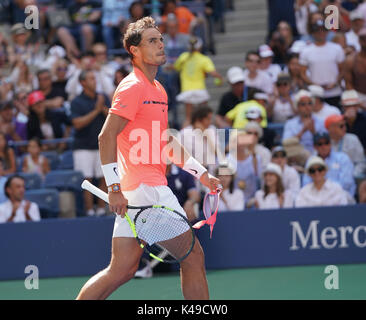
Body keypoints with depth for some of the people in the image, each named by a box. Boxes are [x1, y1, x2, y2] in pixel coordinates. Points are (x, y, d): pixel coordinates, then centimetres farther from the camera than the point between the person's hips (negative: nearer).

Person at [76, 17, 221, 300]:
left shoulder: (158, 90, 20)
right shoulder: (133, 87, -9)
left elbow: (166, 141, 28)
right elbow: (107, 137, -16)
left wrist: (202, 173, 24)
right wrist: (114, 187, -21)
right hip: (147, 188, -9)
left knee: (122, 270, 7)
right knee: (193, 256, -4)